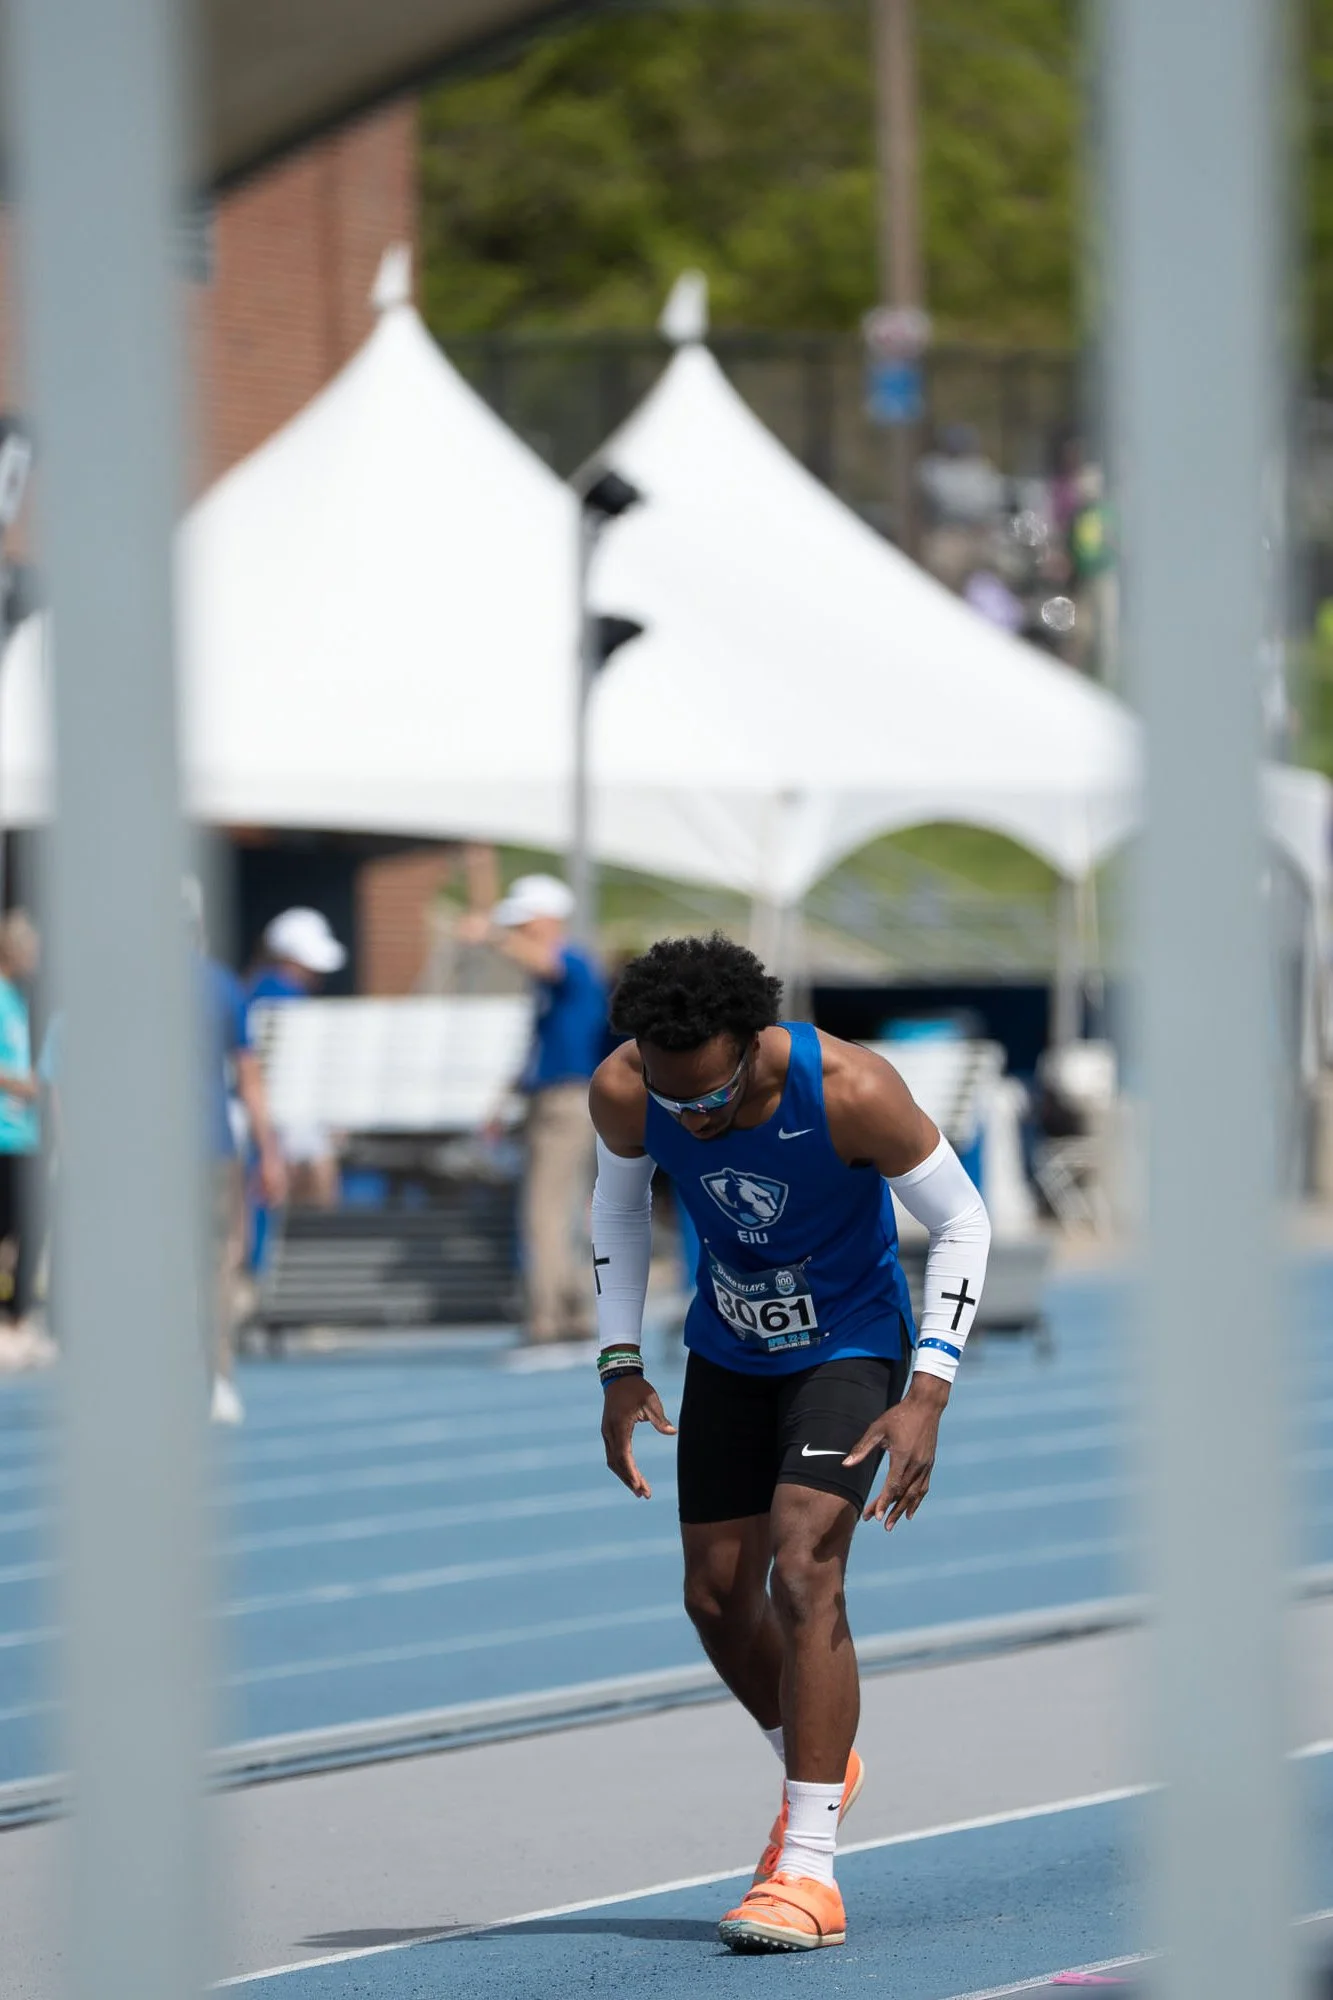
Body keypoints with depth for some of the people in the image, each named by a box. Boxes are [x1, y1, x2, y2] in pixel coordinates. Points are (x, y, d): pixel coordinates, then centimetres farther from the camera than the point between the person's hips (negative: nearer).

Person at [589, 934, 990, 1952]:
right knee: (717, 1595, 6)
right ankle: (819, 1770, 35)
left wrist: (928, 1395, -25)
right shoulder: (623, 1093, -21)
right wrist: (621, 1365, -2)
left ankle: (810, 1869, -20)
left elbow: (963, 1225, -18)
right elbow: (619, 1206, 3)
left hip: (851, 1345, -5)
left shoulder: (852, 1092, -32)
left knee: (803, 1571, -21)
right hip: (729, 1356, 5)